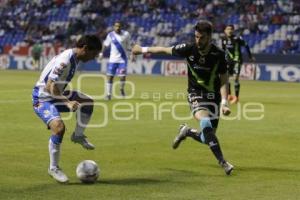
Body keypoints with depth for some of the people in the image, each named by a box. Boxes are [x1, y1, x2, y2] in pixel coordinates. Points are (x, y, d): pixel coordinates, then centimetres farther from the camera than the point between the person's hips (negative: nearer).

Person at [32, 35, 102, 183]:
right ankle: (53, 168, -16)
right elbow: (50, 86, -30)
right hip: (43, 98, -10)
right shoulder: (65, 60, -26)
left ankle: (78, 136, 26)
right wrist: (67, 103, -33)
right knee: (59, 126, -30)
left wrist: (68, 99, 23)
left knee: (88, 102, 12)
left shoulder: (74, 58, 4)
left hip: (56, 95, 10)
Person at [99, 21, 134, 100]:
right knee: (110, 76, -1)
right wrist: (101, 53, 3)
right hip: (113, 59, 1)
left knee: (122, 76, -11)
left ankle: (122, 88, 20)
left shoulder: (126, 34, -4)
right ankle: (109, 94, 11)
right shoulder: (110, 35, -1)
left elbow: (128, 46, 5)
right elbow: (105, 44, 9)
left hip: (123, 59, -1)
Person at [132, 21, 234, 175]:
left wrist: (224, 102, -19)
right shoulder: (189, 49, -12)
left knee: (208, 138, -2)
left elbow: (224, 80, -6)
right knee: (205, 122, -32)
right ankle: (223, 162, -29)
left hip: (213, 97, 2)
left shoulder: (218, 55, -13)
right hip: (195, 94, -1)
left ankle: (186, 132, 32)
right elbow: (165, 50, 5)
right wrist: (143, 49, 16)